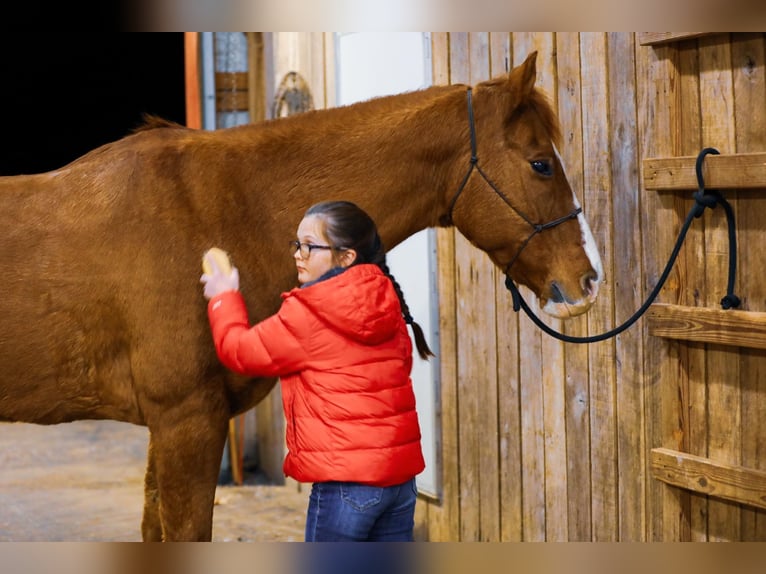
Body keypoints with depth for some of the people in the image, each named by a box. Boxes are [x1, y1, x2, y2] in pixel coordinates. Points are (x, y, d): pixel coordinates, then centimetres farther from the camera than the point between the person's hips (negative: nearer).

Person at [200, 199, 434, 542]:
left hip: (343, 480, -7)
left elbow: (238, 351, -1)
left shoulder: (307, 314, -12)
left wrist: (224, 298, 16)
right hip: (401, 474, 7)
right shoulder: (388, 308, 6)